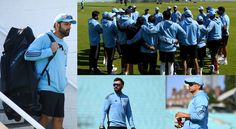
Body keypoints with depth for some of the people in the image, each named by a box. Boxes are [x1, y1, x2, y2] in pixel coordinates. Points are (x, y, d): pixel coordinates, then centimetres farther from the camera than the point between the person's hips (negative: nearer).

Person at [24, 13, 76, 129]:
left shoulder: (64, 45, 22)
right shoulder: (44, 38, -4)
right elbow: (28, 55, -16)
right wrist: (50, 50, -15)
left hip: (60, 89, 8)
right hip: (47, 87, -8)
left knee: (58, 120, 7)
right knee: (46, 118, -15)